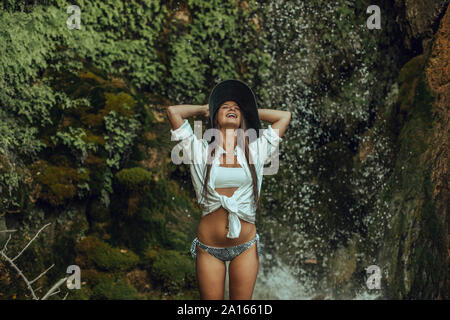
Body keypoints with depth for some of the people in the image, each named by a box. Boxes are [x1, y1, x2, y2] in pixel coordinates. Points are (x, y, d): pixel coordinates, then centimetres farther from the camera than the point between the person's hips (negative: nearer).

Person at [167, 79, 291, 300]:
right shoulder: (202, 151, 1)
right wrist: (205, 109, 11)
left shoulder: (255, 151, 5)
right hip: (209, 247, -1)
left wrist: (250, 111, 17)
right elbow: (173, 111, -4)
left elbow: (284, 116, 10)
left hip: (245, 247, 1)